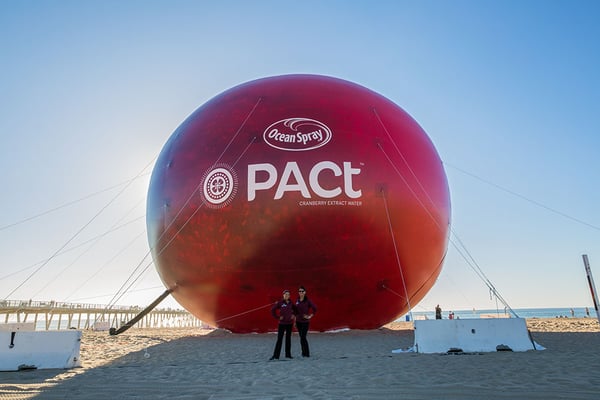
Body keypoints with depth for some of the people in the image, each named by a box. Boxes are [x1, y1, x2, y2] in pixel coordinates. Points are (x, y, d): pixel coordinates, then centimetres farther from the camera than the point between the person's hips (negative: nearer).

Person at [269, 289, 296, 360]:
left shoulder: (291, 303, 3)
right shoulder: (280, 303, -8)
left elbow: (295, 309, 19)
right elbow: (272, 310, -10)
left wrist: (294, 315, 4)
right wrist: (277, 317, -10)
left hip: (289, 323, 4)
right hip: (282, 323, -4)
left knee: (288, 338, 9)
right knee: (279, 339, -4)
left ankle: (288, 354, 18)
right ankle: (276, 355, -1)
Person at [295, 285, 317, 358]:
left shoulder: (308, 301, -10)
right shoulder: (297, 301, 5)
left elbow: (315, 308, -10)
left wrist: (310, 316, -9)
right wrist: (295, 321, 13)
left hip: (305, 322, -5)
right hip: (298, 321, 5)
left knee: (303, 337, -10)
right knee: (302, 337, 10)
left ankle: (306, 353, 0)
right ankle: (304, 352, 20)